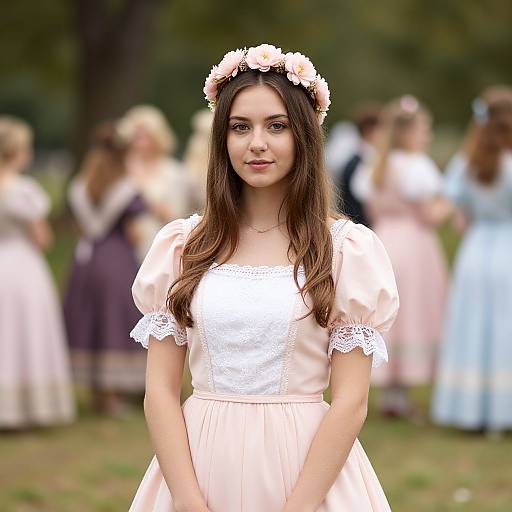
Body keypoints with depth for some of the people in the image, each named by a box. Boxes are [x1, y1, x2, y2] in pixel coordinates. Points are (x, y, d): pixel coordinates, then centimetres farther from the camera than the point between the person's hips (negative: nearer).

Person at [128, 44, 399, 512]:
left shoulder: (348, 247, -3)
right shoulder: (181, 245, 3)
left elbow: (351, 401, -7)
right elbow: (160, 390, 0)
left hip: (308, 467, -2)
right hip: (199, 463, 2)